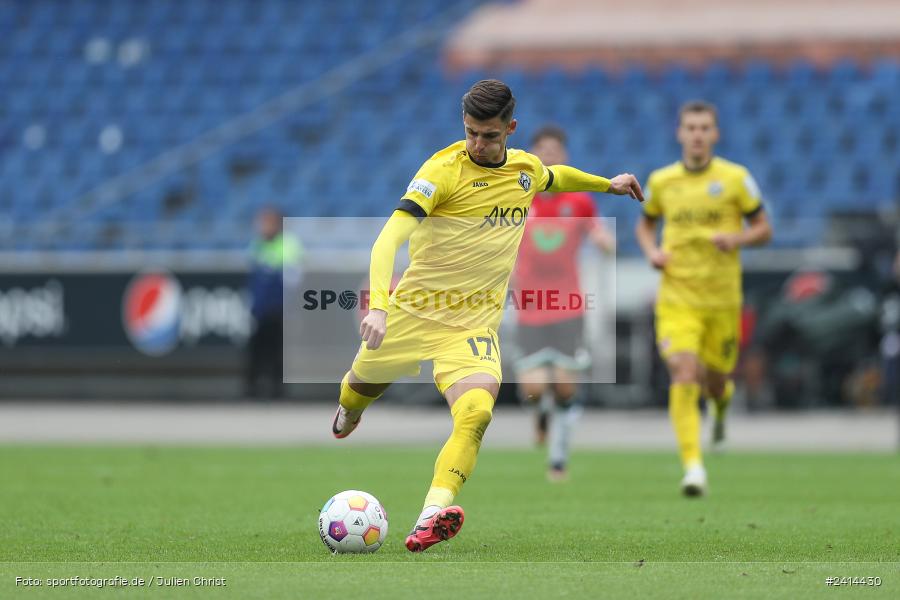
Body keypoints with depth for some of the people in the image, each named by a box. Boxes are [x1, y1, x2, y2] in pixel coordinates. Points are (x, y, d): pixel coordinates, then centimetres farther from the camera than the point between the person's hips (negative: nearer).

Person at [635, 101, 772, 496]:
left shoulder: (735, 178, -3)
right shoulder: (661, 181, 3)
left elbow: (764, 229, 4)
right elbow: (645, 224, 20)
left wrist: (737, 239, -17)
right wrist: (651, 251, -1)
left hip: (722, 297, 0)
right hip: (676, 296, 0)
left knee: (714, 381, 10)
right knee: (683, 374, -18)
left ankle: (723, 401, 50)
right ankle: (693, 466, -21)